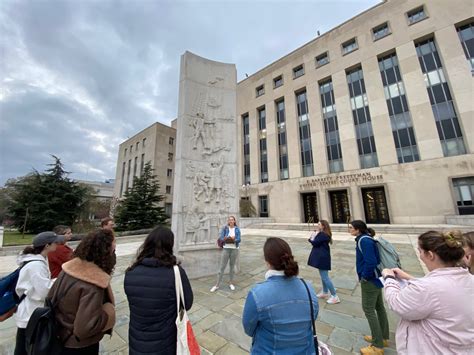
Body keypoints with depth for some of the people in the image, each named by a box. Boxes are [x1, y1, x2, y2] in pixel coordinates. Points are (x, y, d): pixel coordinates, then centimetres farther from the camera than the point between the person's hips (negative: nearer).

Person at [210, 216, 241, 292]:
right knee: (222, 267, 2)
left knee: (232, 267, 13)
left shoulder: (237, 229, 0)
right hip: (226, 249, -1)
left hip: (234, 249, 1)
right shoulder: (225, 228, -3)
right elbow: (221, 238, -10)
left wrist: (227, 239, -20)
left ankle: (231, 283, 28)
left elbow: (239, 240, -9)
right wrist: (232, 239, -19)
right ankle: (217, 285, 13)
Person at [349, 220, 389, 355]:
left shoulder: (364, 240, -25)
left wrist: (365, 276, -15)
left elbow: (370, 262, -30)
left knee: (368, 309, 3)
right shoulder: (366, 238, 4)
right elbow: (374, 259, 14)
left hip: (370, 280, -10)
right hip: (375, 278, 10)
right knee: (379, 307, 21)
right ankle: (383, 337, 38)